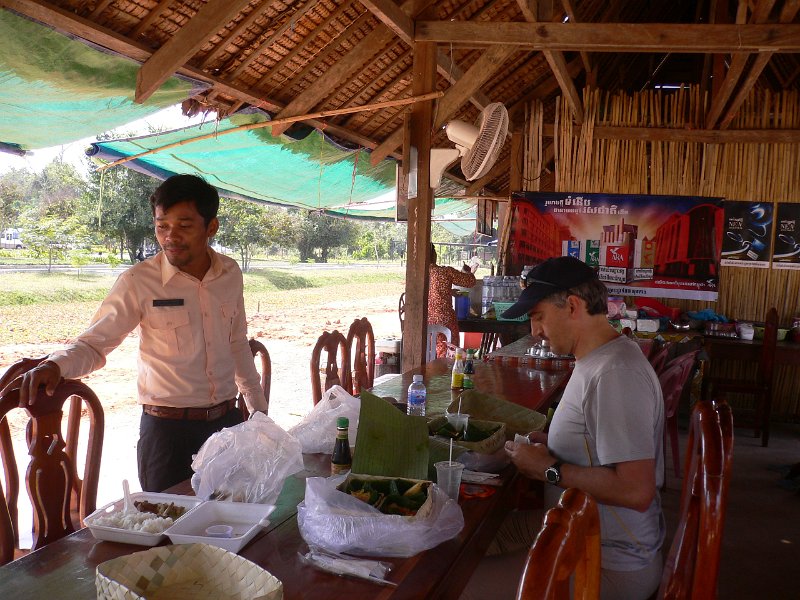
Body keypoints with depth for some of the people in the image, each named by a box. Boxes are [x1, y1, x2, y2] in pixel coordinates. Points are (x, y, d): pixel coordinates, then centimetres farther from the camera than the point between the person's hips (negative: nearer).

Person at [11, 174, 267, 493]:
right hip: (168, 429, -4)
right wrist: (56, 364, -29)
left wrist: (259, 408, 18)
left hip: (227, 420, 4)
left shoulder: (230, 273, 1)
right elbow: (94, 343, -8)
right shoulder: (138, 282, -11)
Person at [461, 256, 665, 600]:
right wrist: (550, 444, 5)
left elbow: (636, 490, -29)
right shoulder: (596, 362, 7)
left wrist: (550, 469, -19)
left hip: (611, 566, -10)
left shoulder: (615, 375, -25)